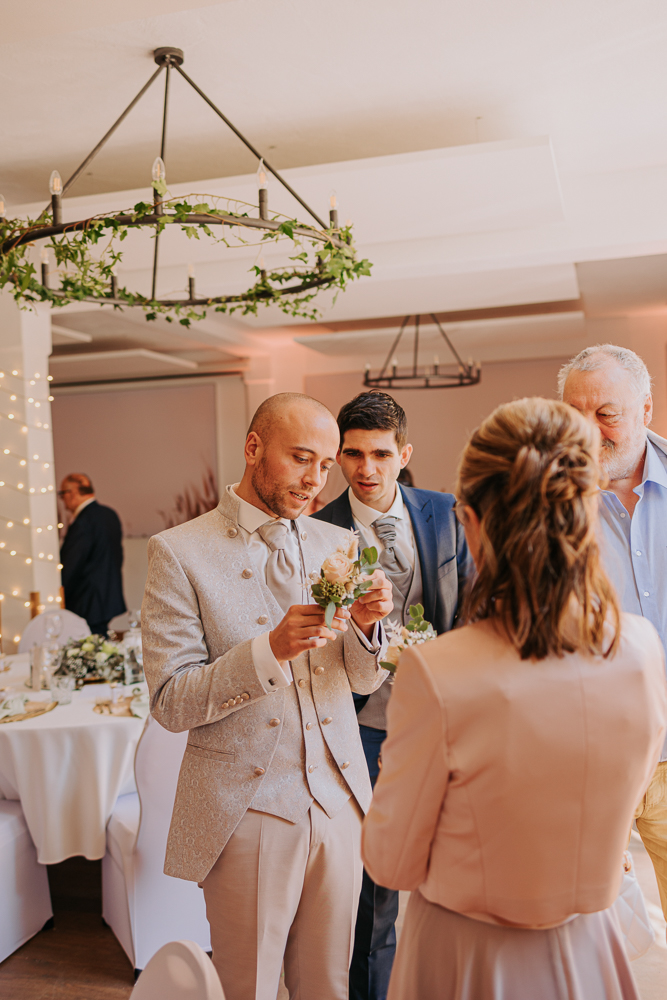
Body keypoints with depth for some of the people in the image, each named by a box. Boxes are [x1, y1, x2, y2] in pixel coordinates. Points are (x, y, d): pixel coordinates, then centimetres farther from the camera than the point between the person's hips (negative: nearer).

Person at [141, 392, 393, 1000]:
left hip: (339, 805, 4)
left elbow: (365, 680, 7)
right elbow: (170, 703, -12)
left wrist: (365, 625, -15)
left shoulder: (338, 545, 4)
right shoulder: (179, 552, -10)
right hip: (246, 811, -4)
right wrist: (271, 649, -25)